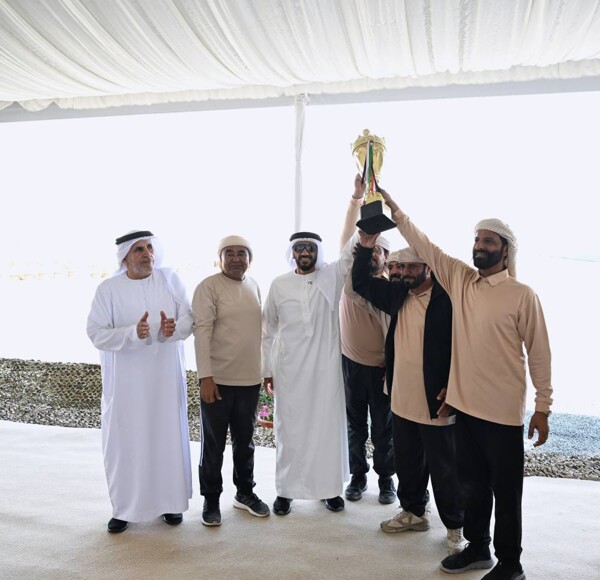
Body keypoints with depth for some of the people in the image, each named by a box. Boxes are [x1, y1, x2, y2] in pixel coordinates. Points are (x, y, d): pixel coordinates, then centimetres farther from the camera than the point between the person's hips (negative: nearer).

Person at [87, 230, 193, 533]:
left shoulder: (170, 279, 0)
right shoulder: (108, 288, -5)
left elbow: (188, 318, -2)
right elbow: (96, 333, -9)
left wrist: (173, 329, -24)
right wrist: (133, 333, -25)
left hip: (166, 376, 2)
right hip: (126, 380, -1)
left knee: (169, 437, 10)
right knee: (125, 441, 5)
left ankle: (170, 501, 28)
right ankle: (124, 507, 24)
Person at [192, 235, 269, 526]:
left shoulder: (254, 286, 9)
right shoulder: (208, 287, -9)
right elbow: (202, 332, -14)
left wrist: (265, 369, 13)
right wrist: (205, 376, -19)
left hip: (250, 379, 5)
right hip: (217, 379, -5)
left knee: (245, 440, 17)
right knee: (214, 444, 8)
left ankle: (245, 492, 33)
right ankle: (211, 500, 22)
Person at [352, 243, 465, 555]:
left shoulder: (447, 299, -15)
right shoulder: (397, 294, 6)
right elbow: (361, 282, 15)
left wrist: (453, 388, -17)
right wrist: (366, 246, 3)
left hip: (436, 402, -7)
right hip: (402, 400, 7)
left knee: (444, 468, 8)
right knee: (407, 462, 20)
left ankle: (454, 526, 25)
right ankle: (414, 511, 40)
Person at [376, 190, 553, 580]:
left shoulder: (522, 295, -9)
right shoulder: (459, 278, 4)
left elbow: (539, 353, -6)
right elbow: (424, 245, 3)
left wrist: (543, 406, -6)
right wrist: (394, 209, -5)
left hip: (503, 411, -5)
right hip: (465, 405, 5)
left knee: (505, 491, 9)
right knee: (473, 485, 20)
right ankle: (477, 548, 38)